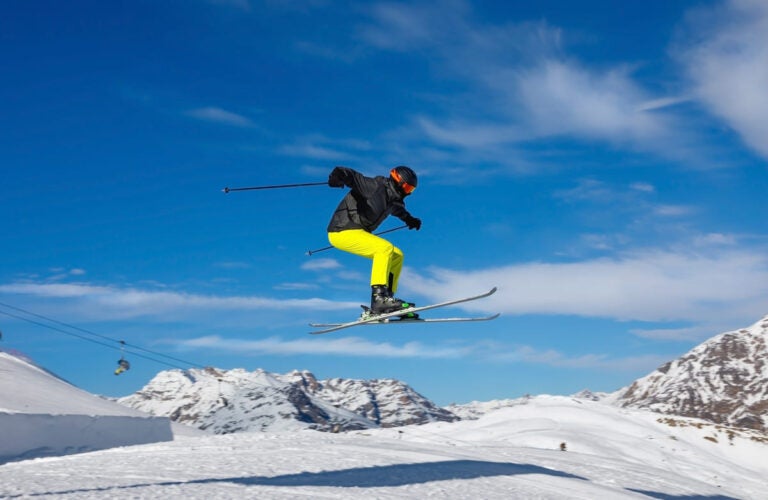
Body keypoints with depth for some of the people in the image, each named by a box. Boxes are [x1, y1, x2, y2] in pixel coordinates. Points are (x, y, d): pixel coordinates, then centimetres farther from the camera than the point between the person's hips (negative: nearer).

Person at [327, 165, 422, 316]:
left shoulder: (393, 199, 11)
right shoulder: (375, 187, -16)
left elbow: (398, 209, 37)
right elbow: (352, 176, -30)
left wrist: (409, 219, 52)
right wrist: (337, 176, -51)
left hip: (357, 232, 10)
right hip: (342, 232, -10)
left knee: (396, 256, 9)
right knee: (385, 248, -26)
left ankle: (386, 298, 8)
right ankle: (379, 297, -30)